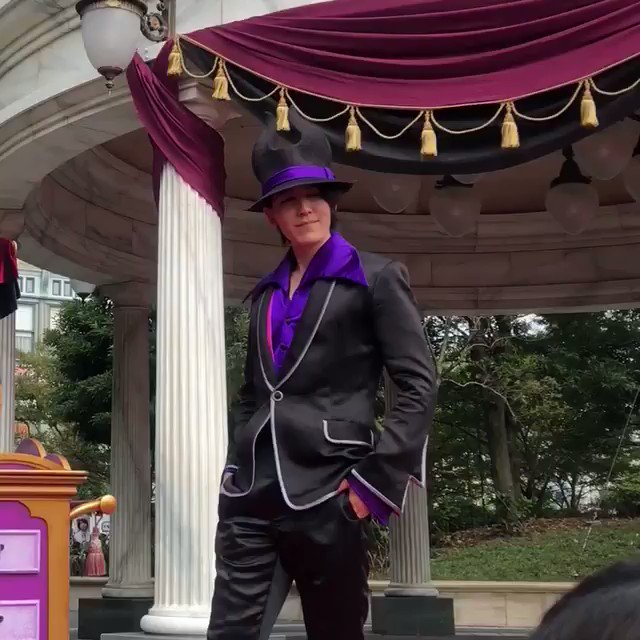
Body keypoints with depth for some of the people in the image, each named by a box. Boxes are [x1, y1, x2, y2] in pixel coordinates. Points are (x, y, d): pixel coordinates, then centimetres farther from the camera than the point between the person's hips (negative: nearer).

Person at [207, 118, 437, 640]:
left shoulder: (376, 278, 0)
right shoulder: (266, 292, 17)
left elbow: (420, 386, -5)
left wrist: (377, 479, -11)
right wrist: (238, 468, 12)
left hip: (324, 491, -4)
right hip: (252, 490, 5)